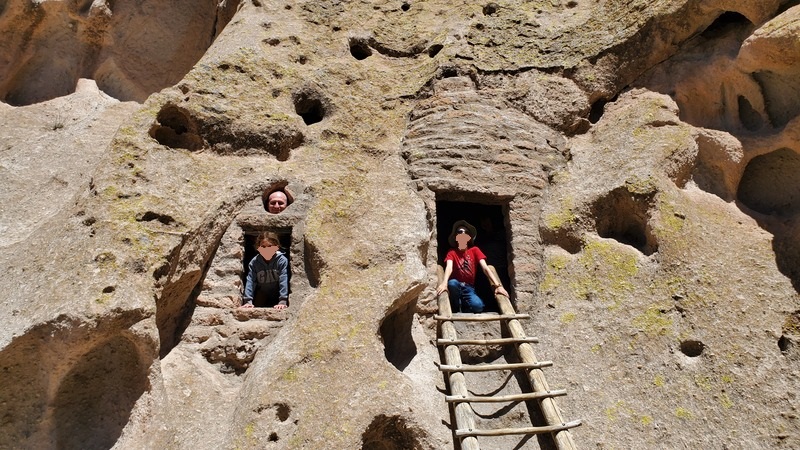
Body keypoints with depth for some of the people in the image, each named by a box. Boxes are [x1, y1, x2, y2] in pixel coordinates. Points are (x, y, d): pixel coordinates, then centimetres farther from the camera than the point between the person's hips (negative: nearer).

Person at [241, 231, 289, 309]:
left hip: (277, 295, -2)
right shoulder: (254, 262, -13)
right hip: (262, 296, 2)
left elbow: (283, 281, -26)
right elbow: (250, 281, -17)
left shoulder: (282, 260, -22)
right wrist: (248, 301, -26)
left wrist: (282, 302, -32)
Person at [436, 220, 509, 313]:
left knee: (478, 305, -31)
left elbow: (485, 267, -10)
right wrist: (444, 283, -45)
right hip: (456, 286, 0)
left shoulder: (474, 250, 1)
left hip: (469, 288, 0)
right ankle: (455, 310, -12)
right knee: (452, 283, -37)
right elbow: (449, 267, -22)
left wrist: (498, 285, -24)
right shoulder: (452, 252, -3)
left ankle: (463, 306, 3)